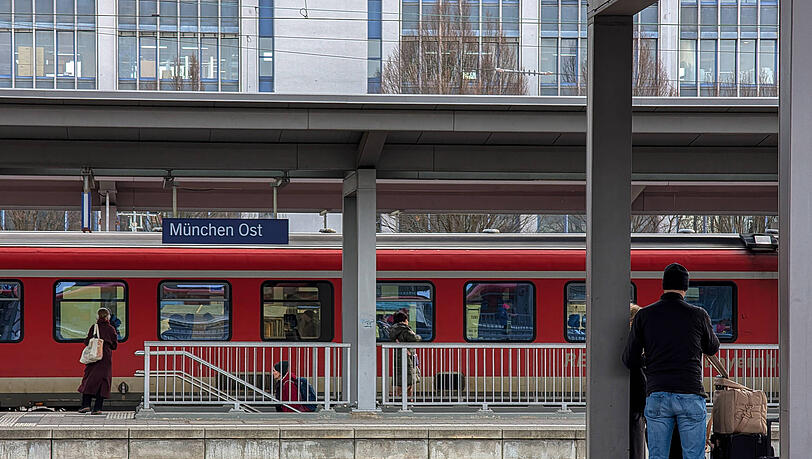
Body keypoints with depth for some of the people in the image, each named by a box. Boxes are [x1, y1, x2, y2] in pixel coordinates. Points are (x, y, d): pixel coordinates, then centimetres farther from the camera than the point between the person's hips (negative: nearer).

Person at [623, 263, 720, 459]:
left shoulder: (644, 316, 3)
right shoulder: (698, 315, 0)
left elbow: (630, 360, 6)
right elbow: (712, 348, 19)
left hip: (657, 396, 1)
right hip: (691, 396, -1)